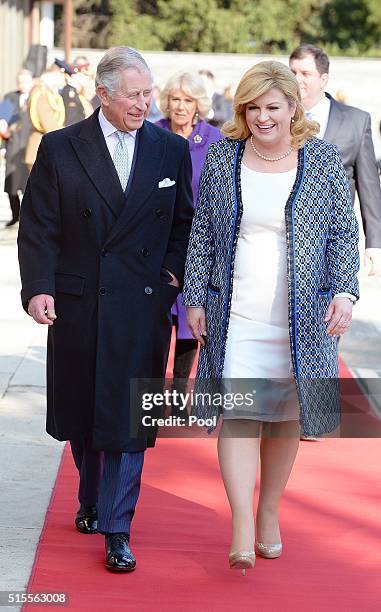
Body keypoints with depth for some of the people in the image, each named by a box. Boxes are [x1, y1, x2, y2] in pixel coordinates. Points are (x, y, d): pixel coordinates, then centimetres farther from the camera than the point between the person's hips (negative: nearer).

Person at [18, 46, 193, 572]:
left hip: (143, 304, 0)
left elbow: (185, 223, 12)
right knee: (81, 410, 13)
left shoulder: (171, 150, 4)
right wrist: (38, 287, -13)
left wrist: (173, 270, -2)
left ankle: (117, 530, 1)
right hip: (77, 302, 0)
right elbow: (38, 228, -2)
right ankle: (91, 501, 36)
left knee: (128, 415, -4)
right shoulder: (60, 149, -1)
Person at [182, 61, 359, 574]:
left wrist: (344, 291, -10)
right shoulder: (222, 158, 4)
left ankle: (269, 514, 24)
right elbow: (202, 233, 8)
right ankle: (242, 529, -12)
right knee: (237, 412, -10)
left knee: (285, 417, 7)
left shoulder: (323, 160, 1)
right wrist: (195, 298, 3)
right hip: (236, 314, 0)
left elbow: (344, 233, 3)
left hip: (301, 315, 0)